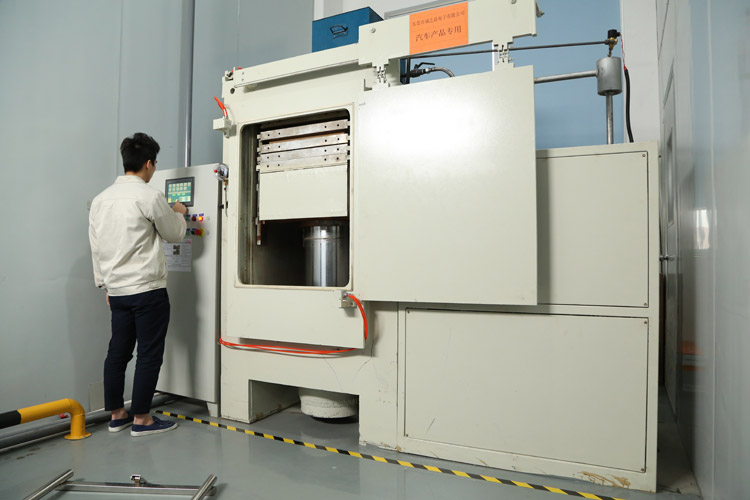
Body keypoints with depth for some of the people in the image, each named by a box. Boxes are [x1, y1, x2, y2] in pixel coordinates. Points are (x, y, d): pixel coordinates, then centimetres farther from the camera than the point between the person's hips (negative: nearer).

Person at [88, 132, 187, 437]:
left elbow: (96, 248, 14)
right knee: (149, 355, 2)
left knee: (118, 352, 14)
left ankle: (116, 415, 25)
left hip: (117, 291, 7)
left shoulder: (100, 200, 9)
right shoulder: (150, 196, -13)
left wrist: (105, 285, 21)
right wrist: (179, 214, 20)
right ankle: (141, 419, 10)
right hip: (148, 289, -7)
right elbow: (174, 234, 0)